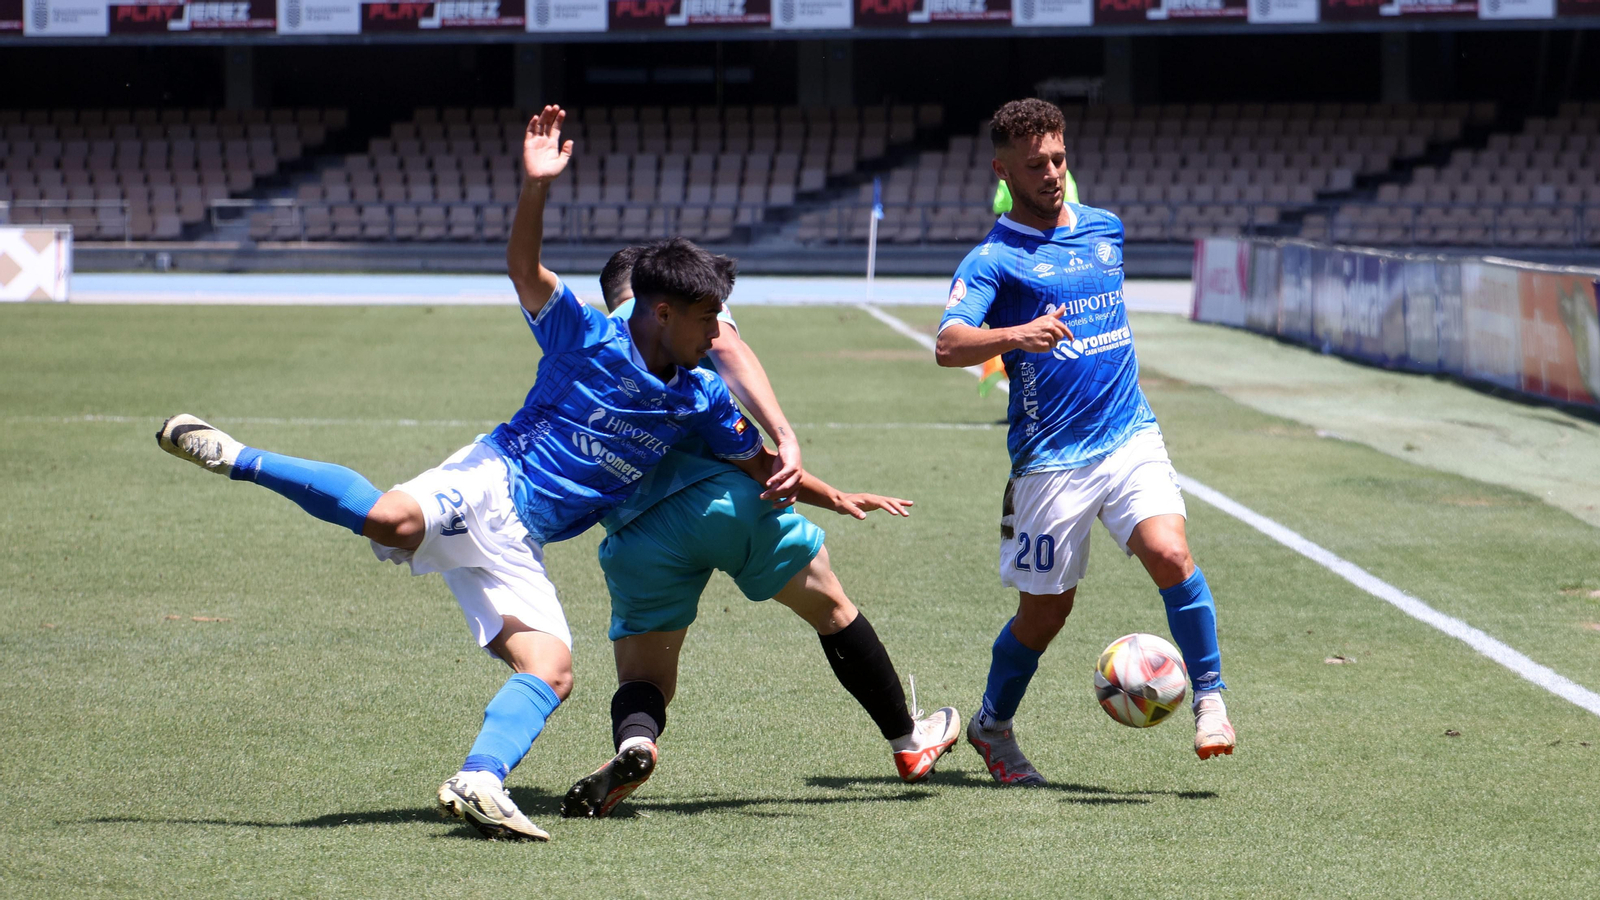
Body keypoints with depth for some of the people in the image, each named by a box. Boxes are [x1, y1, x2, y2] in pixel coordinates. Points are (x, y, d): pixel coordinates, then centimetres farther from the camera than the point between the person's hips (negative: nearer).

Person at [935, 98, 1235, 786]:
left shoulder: (1106, 229, 12)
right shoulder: (994, 258, -7)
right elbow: (948, 344, -24)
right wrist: (1016, 335, -41)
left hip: (1131, 437, 4)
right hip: (1050, 458, -4)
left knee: (1170, 555, -21)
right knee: (1046, 610, 4)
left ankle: (1209, 699, -7)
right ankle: (992, 725, 29)